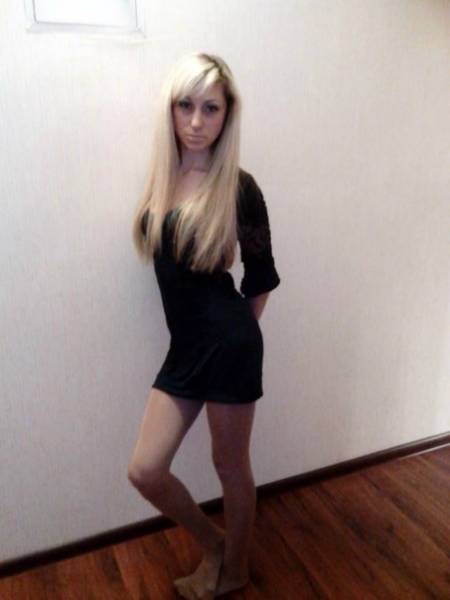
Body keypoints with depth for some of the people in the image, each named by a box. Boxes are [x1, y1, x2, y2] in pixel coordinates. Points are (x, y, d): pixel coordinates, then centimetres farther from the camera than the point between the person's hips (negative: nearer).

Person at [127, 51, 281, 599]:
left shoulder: (238, 187, -10)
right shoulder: (163, 177, 5)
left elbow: (261, 278, 0)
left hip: (228, 346, -5)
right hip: (184, 346, 6)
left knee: (230, 466, 13)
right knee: (144, 471, 7)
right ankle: (212, 543, 36)